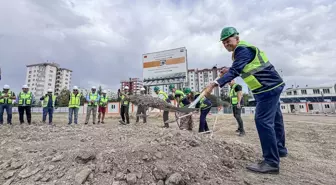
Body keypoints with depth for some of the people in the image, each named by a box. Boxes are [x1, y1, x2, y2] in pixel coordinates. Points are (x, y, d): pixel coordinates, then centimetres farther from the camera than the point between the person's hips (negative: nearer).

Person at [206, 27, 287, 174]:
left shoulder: (243, 49, -18)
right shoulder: (241, 50, 14)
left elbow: (235, 71, -32)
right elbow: (244, 69, 20)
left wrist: (215, 84, -42)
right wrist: (229, 70, 5)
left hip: (268, 87, -11)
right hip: (269, 87, 11)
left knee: (263, 121, -14)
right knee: (274, 119, 19)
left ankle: (272, 162, -6)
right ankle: (279, 149, 37)